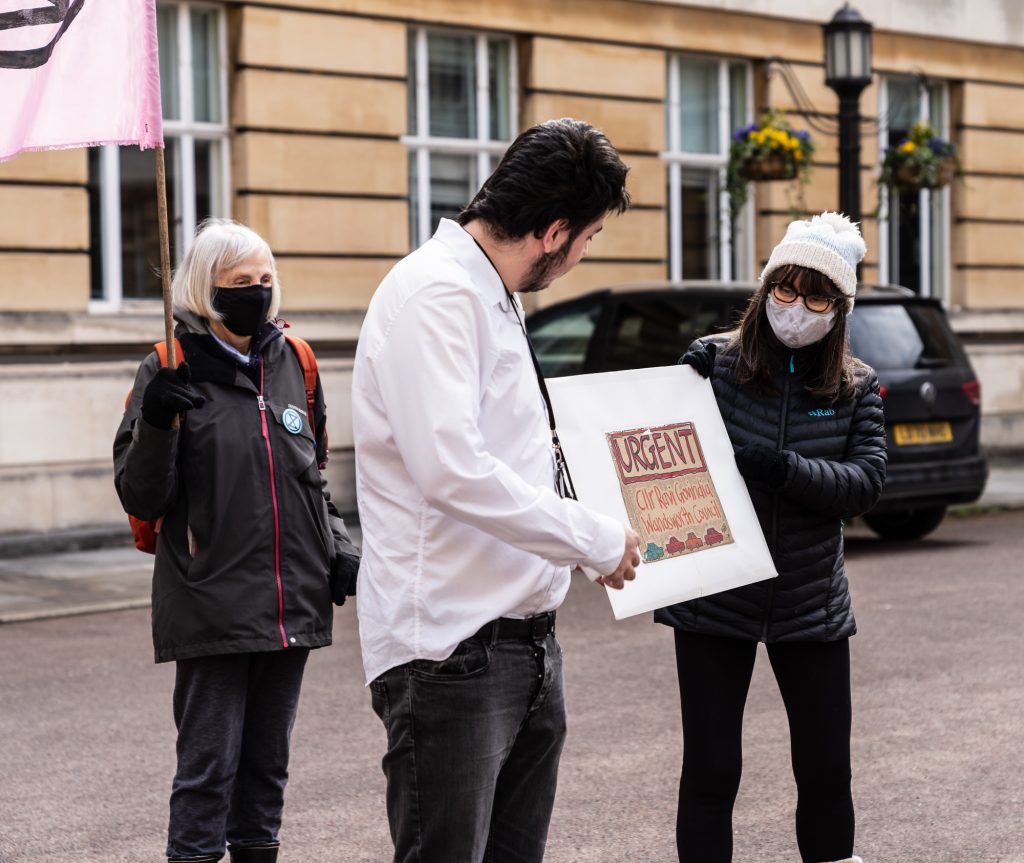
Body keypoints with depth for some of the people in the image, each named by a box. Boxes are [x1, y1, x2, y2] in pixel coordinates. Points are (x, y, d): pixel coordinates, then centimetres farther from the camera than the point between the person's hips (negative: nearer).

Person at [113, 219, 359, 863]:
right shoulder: (172, 372, -5)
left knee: (267, 761, 14)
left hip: (292, 605, 5)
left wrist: (339, 551, 9)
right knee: (209, 766, -2)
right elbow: (140, 499, -6)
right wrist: (155, 424, -22)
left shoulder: (293, 361, 10)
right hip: (212, 609, -5)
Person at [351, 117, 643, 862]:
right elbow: (453, 471, -26)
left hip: (525, 646, 10)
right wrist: (595, 540, -16)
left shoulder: (495, 299, 18)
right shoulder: (434, 293, -15)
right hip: (452, 652, -10)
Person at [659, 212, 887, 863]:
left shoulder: (856, 388, 3)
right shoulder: (715, 361, -4)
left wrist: (786, 468, -24)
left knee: (827, 771, 9)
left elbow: (867, 484, -9)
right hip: (714, 604, -2)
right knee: (710, 772, 2)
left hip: (812, 606, 2)